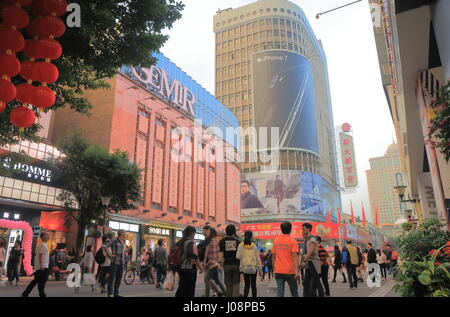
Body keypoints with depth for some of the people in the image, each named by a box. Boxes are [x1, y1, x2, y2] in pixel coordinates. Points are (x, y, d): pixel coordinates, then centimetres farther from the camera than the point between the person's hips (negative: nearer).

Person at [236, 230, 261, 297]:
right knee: (253, 285, 10)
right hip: (254, 268, 0)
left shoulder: (241, 246, -6)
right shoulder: (254, 246, -4)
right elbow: (257, 258, -1)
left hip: (245, 267, 0)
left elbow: (238, 256, -8)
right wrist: (259, 268, 6)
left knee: (246, 284, 9)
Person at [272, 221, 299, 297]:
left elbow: (273, 256, 10)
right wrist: (297, 272, -18)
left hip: (278, 271, 3)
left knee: (280, 292, 2)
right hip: (290, 271, -3)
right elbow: (295, 256, -16)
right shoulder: (292, 241, -7)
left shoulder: (276, 241, 5)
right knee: (294, 292, 14)